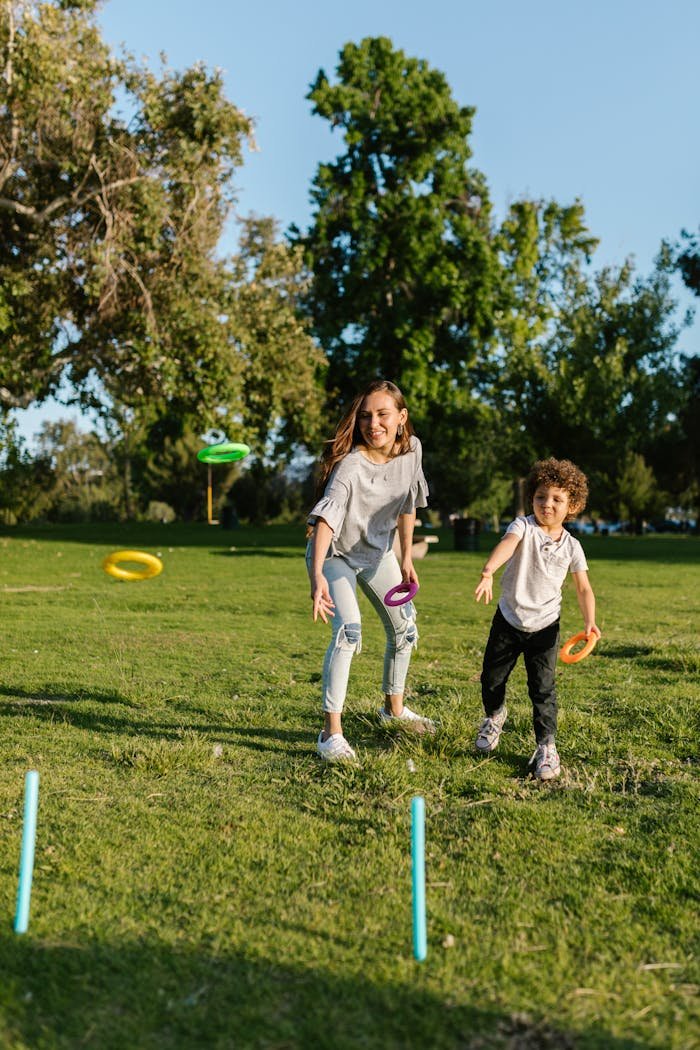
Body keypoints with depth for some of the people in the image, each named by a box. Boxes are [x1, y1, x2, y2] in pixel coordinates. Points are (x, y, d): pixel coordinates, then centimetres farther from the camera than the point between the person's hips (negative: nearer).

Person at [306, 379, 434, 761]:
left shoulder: (411, 449, -14)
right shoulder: (350, 464, -33)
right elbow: (326, 519, -45)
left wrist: (406, 558, 3)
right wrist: (317, 576, -59)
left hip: (379, 551, 7)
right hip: (336, 554, -6)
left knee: (404, 627, 13)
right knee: (348, 631, -22)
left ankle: (394, 708, 36)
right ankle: (331, 732, -15)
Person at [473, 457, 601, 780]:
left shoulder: (571, 547, -1)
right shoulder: (523, 526, -9)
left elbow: (583, 589, 2)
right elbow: (506, 545, -31)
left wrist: (589, 621, -16)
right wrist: (487, 572, -52)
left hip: (545, 626, 0)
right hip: (508, 621, 0)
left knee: (543, 688, -6)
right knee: (491, 680, 11)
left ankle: (546, 745, 9)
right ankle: (495, 715, 43)